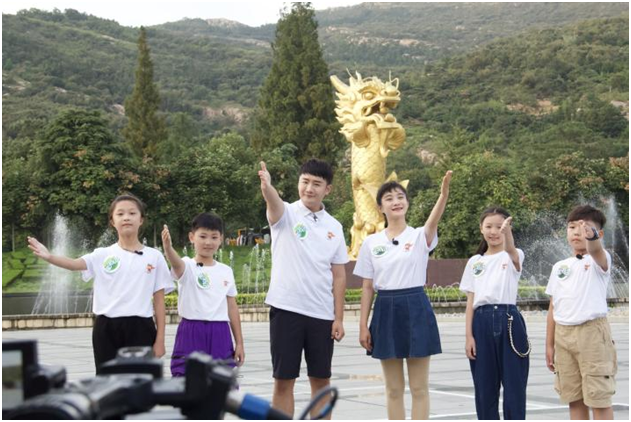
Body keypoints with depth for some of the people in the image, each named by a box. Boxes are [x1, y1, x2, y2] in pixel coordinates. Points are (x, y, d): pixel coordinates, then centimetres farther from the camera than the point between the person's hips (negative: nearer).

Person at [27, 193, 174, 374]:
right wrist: (49, 257, -38)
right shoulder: (103, 255, 2)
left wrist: (160, 339, 1)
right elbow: (75, 264, -17)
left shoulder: (154, 257, 3)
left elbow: (159, 301, 4)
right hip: (106, 328, 1)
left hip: (140, 328, 0)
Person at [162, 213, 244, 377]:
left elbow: (232, 307, 12)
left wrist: (239, 342, 11)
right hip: (191, 332, -4)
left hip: (220, 334, 4)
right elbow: (176, 262, -30)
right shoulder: (187, 267, -5)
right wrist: (167, 246, -53)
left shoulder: (226, 271, 9)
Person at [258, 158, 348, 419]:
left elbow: (338, 275, 10)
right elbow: (273, 201, -28)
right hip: (286, 310, -3)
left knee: (321, 380, 9)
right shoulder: (286, 214, -3)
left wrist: (339, 318, 3)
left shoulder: (334, 227, 8)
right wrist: (266, 185, -51)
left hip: (322, 315, 3)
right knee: (284, 380, 2)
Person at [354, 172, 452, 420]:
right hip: (386, 311, 2)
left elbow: (434, 220, -24)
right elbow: (367, 288, 8)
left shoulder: (420, 236, -1)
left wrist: (444, 194, -44)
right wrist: (363, 325, 2)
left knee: (419, 388, 2)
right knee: (393, 389, 8)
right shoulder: (371, 242, 6)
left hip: (415, 309, -2)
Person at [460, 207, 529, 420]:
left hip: (508, 321, -3)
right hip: (482, 323, 3)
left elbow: (511, 251, -26)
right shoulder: (475, 262, 11)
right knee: (484, 387, 6)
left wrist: (507, 232, -48)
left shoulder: (513, 257, 2)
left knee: (514, 385, -1)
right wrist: (469, 336, 0)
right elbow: (470, 303, 9)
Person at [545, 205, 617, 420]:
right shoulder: (559, 267, 11)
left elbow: (597, 249, -30)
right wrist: (549, 345, 11)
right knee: (574, 398, 9)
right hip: (563, 335, 5)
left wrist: (591, 238, -54)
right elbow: (553, 308, 13)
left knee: (599, 398, -3)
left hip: (591, 332, -5)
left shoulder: (600, 261, -4)